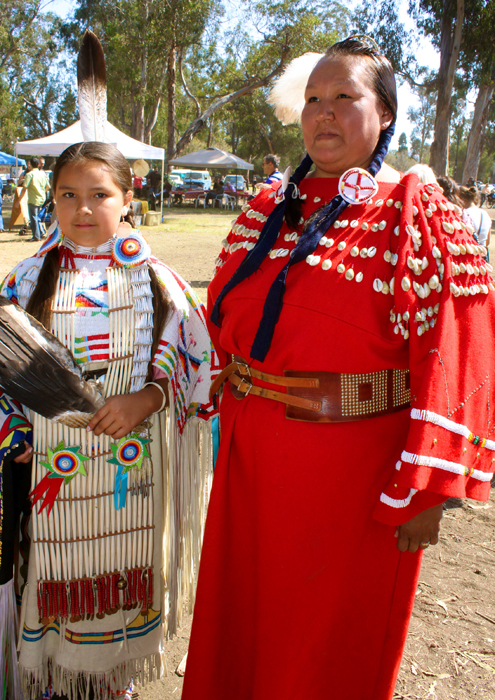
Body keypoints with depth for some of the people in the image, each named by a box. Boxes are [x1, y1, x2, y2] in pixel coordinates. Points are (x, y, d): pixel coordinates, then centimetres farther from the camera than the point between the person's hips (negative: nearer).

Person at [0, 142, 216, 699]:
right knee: (57, 569, 10)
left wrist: (148, 397, -16)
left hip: (131, 460, 0)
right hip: (53, 463, 1)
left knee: (122, 569, 13)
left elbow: (195, 355, -2)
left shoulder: (153, 278, -2)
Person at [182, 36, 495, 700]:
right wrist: (224, 397, 13)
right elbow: (223, 318, 14)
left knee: (330, 644, 15)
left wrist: (425, 491, -17)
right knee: (242, 612, 23)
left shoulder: (414, 211, -10)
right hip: (252, 454, 5)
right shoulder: (269, 207, 7)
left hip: (353, 463, -5)